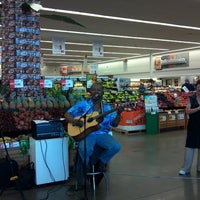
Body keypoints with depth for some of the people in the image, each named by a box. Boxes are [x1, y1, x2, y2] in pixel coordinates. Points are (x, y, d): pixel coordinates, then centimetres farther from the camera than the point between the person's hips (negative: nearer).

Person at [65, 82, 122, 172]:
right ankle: (86, 166, 2)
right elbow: (67, 114, 4)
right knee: (84, 149, -35)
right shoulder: (82, 104, 4)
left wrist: (118, 115, -8)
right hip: (86, 134, -2)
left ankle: (102, 160, 8)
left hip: (102, 134, 3)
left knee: (116, 147, -24)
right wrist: (74, 121, -16)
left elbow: (114, 124, 11)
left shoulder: (107, 107, 11)